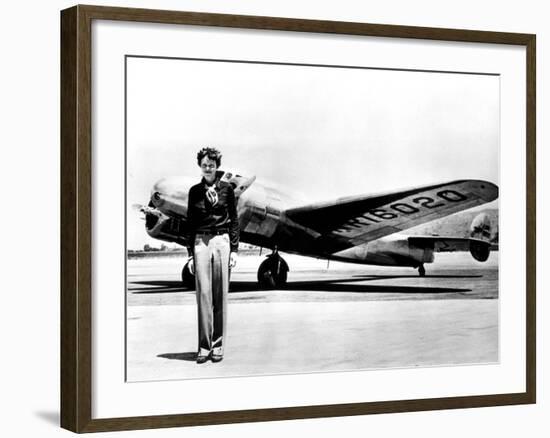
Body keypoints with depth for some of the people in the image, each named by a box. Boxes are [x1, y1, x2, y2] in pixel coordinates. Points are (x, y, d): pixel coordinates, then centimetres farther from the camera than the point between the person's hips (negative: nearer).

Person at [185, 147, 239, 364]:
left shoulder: (226, 189, 5)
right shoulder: (194, 191, 8)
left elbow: (234, 220, 7)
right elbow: (190, 223, 10)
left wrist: (234, 249, 0)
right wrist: (190, 252, 5)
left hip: (222, 241, -1)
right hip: (201, 242, 1)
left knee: (220, 294, 0)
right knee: (203, 292, -4)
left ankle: (218, 345, 6)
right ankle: (204, 346, -1)